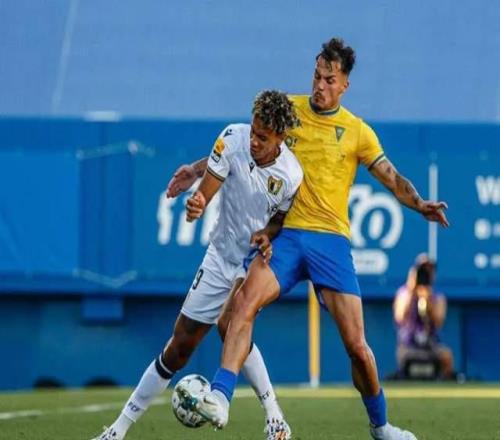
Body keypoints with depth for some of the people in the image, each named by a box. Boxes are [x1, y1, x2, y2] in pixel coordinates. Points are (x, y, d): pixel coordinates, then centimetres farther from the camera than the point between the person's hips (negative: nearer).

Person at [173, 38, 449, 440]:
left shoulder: (357, 131, 6)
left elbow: (392, 178, 7)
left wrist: (420, 204, -11)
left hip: (332, 240, 0)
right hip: (286, 234, 1)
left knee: (356, 345, -5)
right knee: (245, 301, -28)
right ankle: (219, 398, -35)